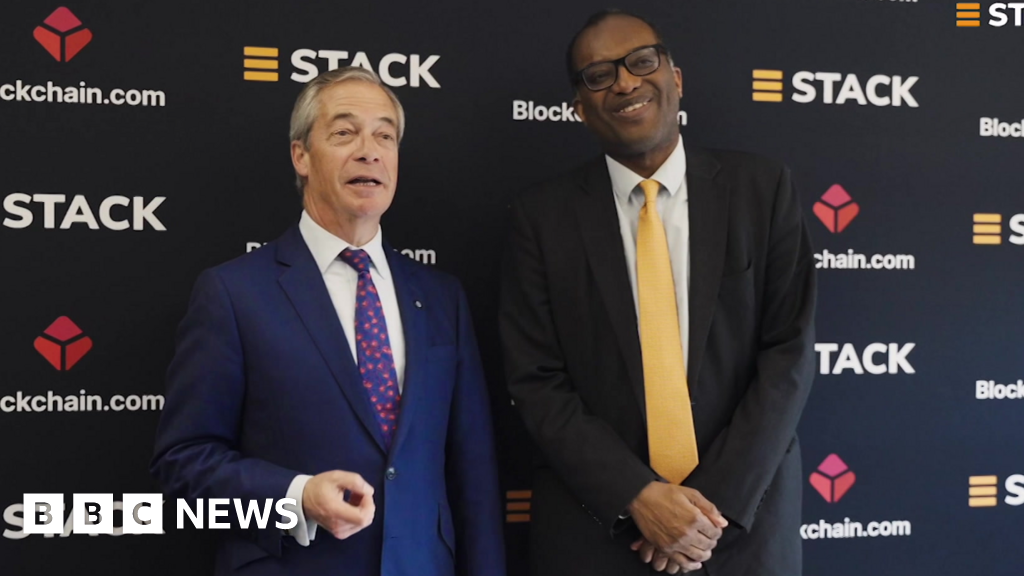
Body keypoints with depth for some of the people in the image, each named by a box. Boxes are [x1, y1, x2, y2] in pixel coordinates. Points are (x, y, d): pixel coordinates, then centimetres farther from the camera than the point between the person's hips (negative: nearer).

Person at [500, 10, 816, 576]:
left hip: (743, 515, 1)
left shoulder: (761, 188, -1)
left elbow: (788, 353, -4)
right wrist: (638, 496, -15)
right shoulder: (542, 215, -2)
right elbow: (537, 381, -5)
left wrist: (721, 498, -12)